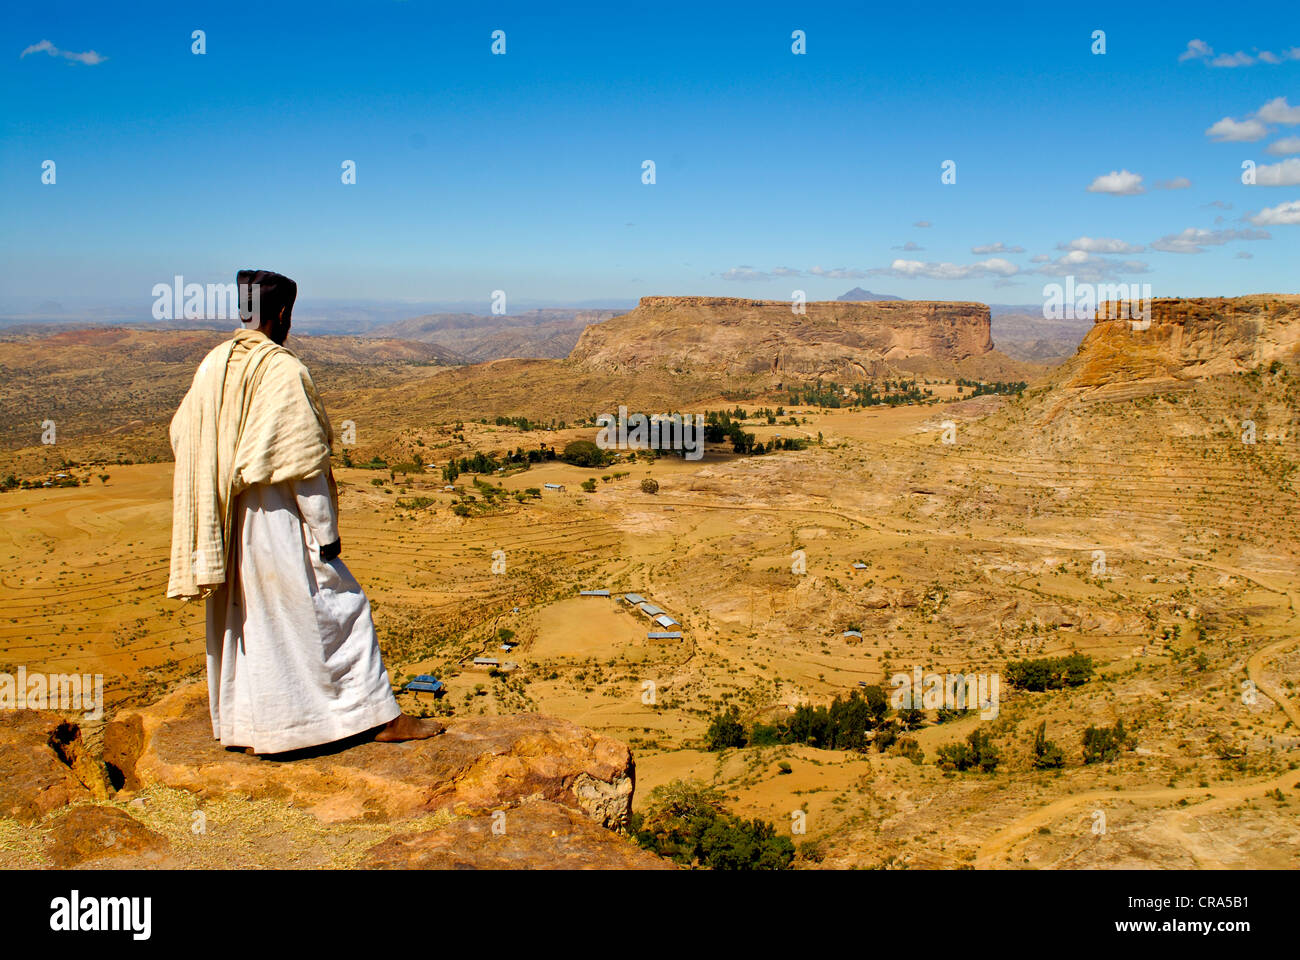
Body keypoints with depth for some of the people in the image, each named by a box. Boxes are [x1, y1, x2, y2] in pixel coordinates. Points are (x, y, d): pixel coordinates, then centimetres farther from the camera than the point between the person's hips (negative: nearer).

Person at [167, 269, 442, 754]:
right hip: (276, 521, -8)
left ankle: (243, 726, 26)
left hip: (229, 524, 8)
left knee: (243, 618, 17)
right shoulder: (283, 371, -17)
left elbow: (182, 432, 13)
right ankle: (378, 715, 9)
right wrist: (325, 531, -12)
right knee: (340, 608, 3)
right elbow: (301, 462, -18)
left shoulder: (213, 365, 5)